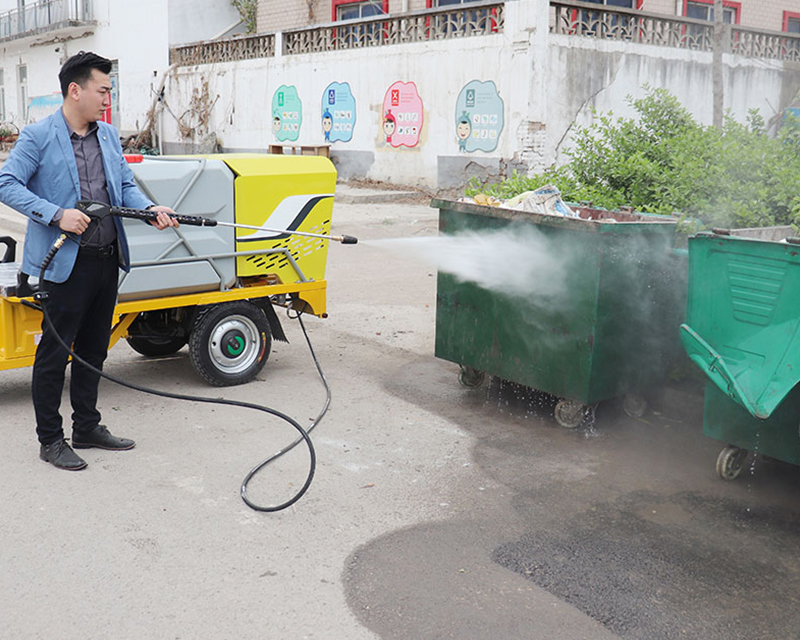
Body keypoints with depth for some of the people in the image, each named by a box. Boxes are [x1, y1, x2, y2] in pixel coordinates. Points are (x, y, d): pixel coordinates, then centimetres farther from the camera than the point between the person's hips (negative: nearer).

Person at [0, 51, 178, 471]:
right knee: (55, 350, 2)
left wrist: (150, 209, -5)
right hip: (66, 262, -7)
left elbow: (125, 185, 15)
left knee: (93, 349, 16)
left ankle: (87, 427, 31)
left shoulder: (108, 135, 12)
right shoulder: (38, 136, -8)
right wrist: (57, 215, -21)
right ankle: (49, 440, 15)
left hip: (107, 259, 7)